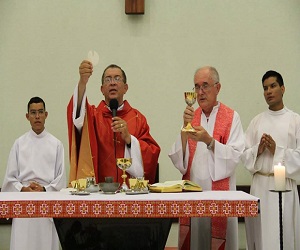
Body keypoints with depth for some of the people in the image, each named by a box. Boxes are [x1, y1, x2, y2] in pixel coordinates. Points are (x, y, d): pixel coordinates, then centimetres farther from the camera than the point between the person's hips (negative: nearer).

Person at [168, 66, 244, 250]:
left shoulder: (231, 117, 0)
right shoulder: (191, 116, 10)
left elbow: (235, 157, -11)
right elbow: (178, 159, 1)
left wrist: (209, 141, -22)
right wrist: (185, 128, -12)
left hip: (219, 191, -3)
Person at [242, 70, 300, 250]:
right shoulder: (257, 121, 10)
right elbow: (244, 154, 8)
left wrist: (277, 150, -14)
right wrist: (257, 150, -10)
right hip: (260, 184, 3)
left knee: (283, 234, -1)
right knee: (260, 233, 6)